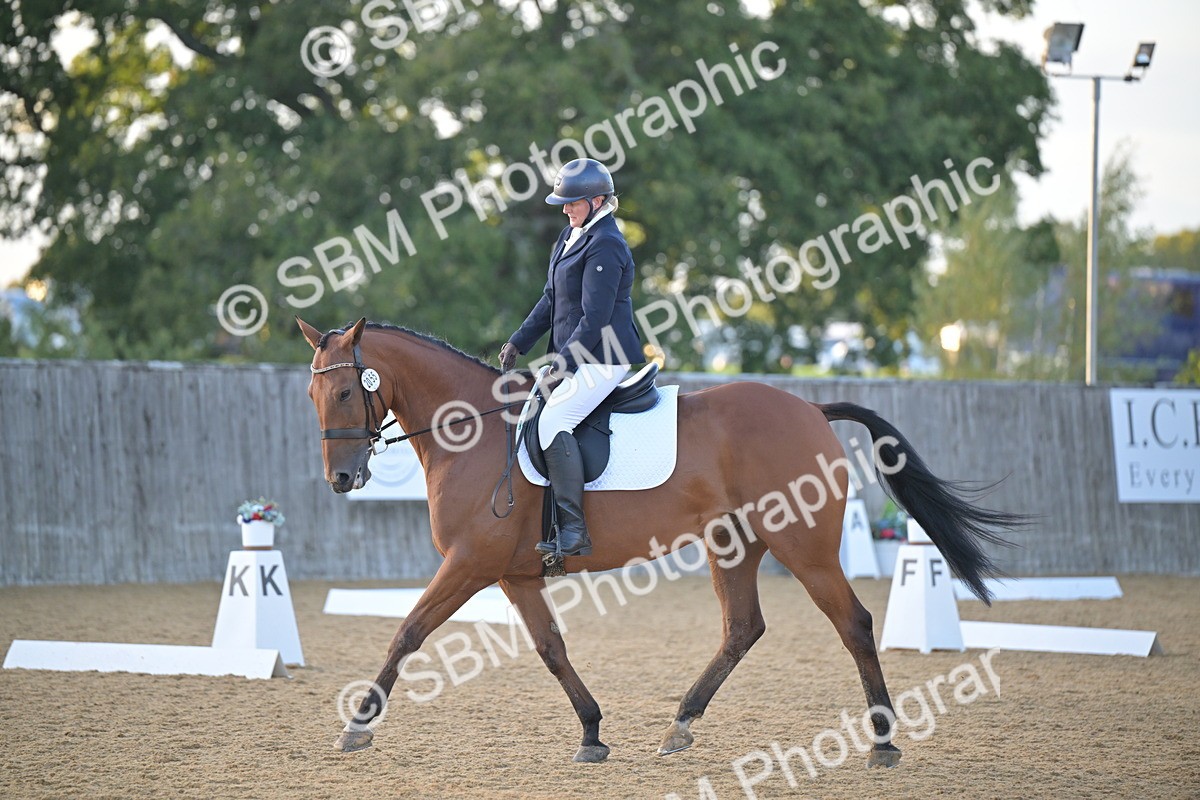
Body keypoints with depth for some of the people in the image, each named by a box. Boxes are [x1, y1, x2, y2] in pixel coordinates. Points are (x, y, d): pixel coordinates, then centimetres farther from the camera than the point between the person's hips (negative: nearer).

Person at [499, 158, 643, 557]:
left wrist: (562, 365, -20)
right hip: (578, 355, 11)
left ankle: (574, 533, -26)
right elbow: (551, 298, 21)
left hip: (602, 358, -11)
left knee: (553, 421, -24)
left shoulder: (604, 246, -17)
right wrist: (518, 342, 16)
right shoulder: (573, 235, 15)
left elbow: (595, 318, -20)